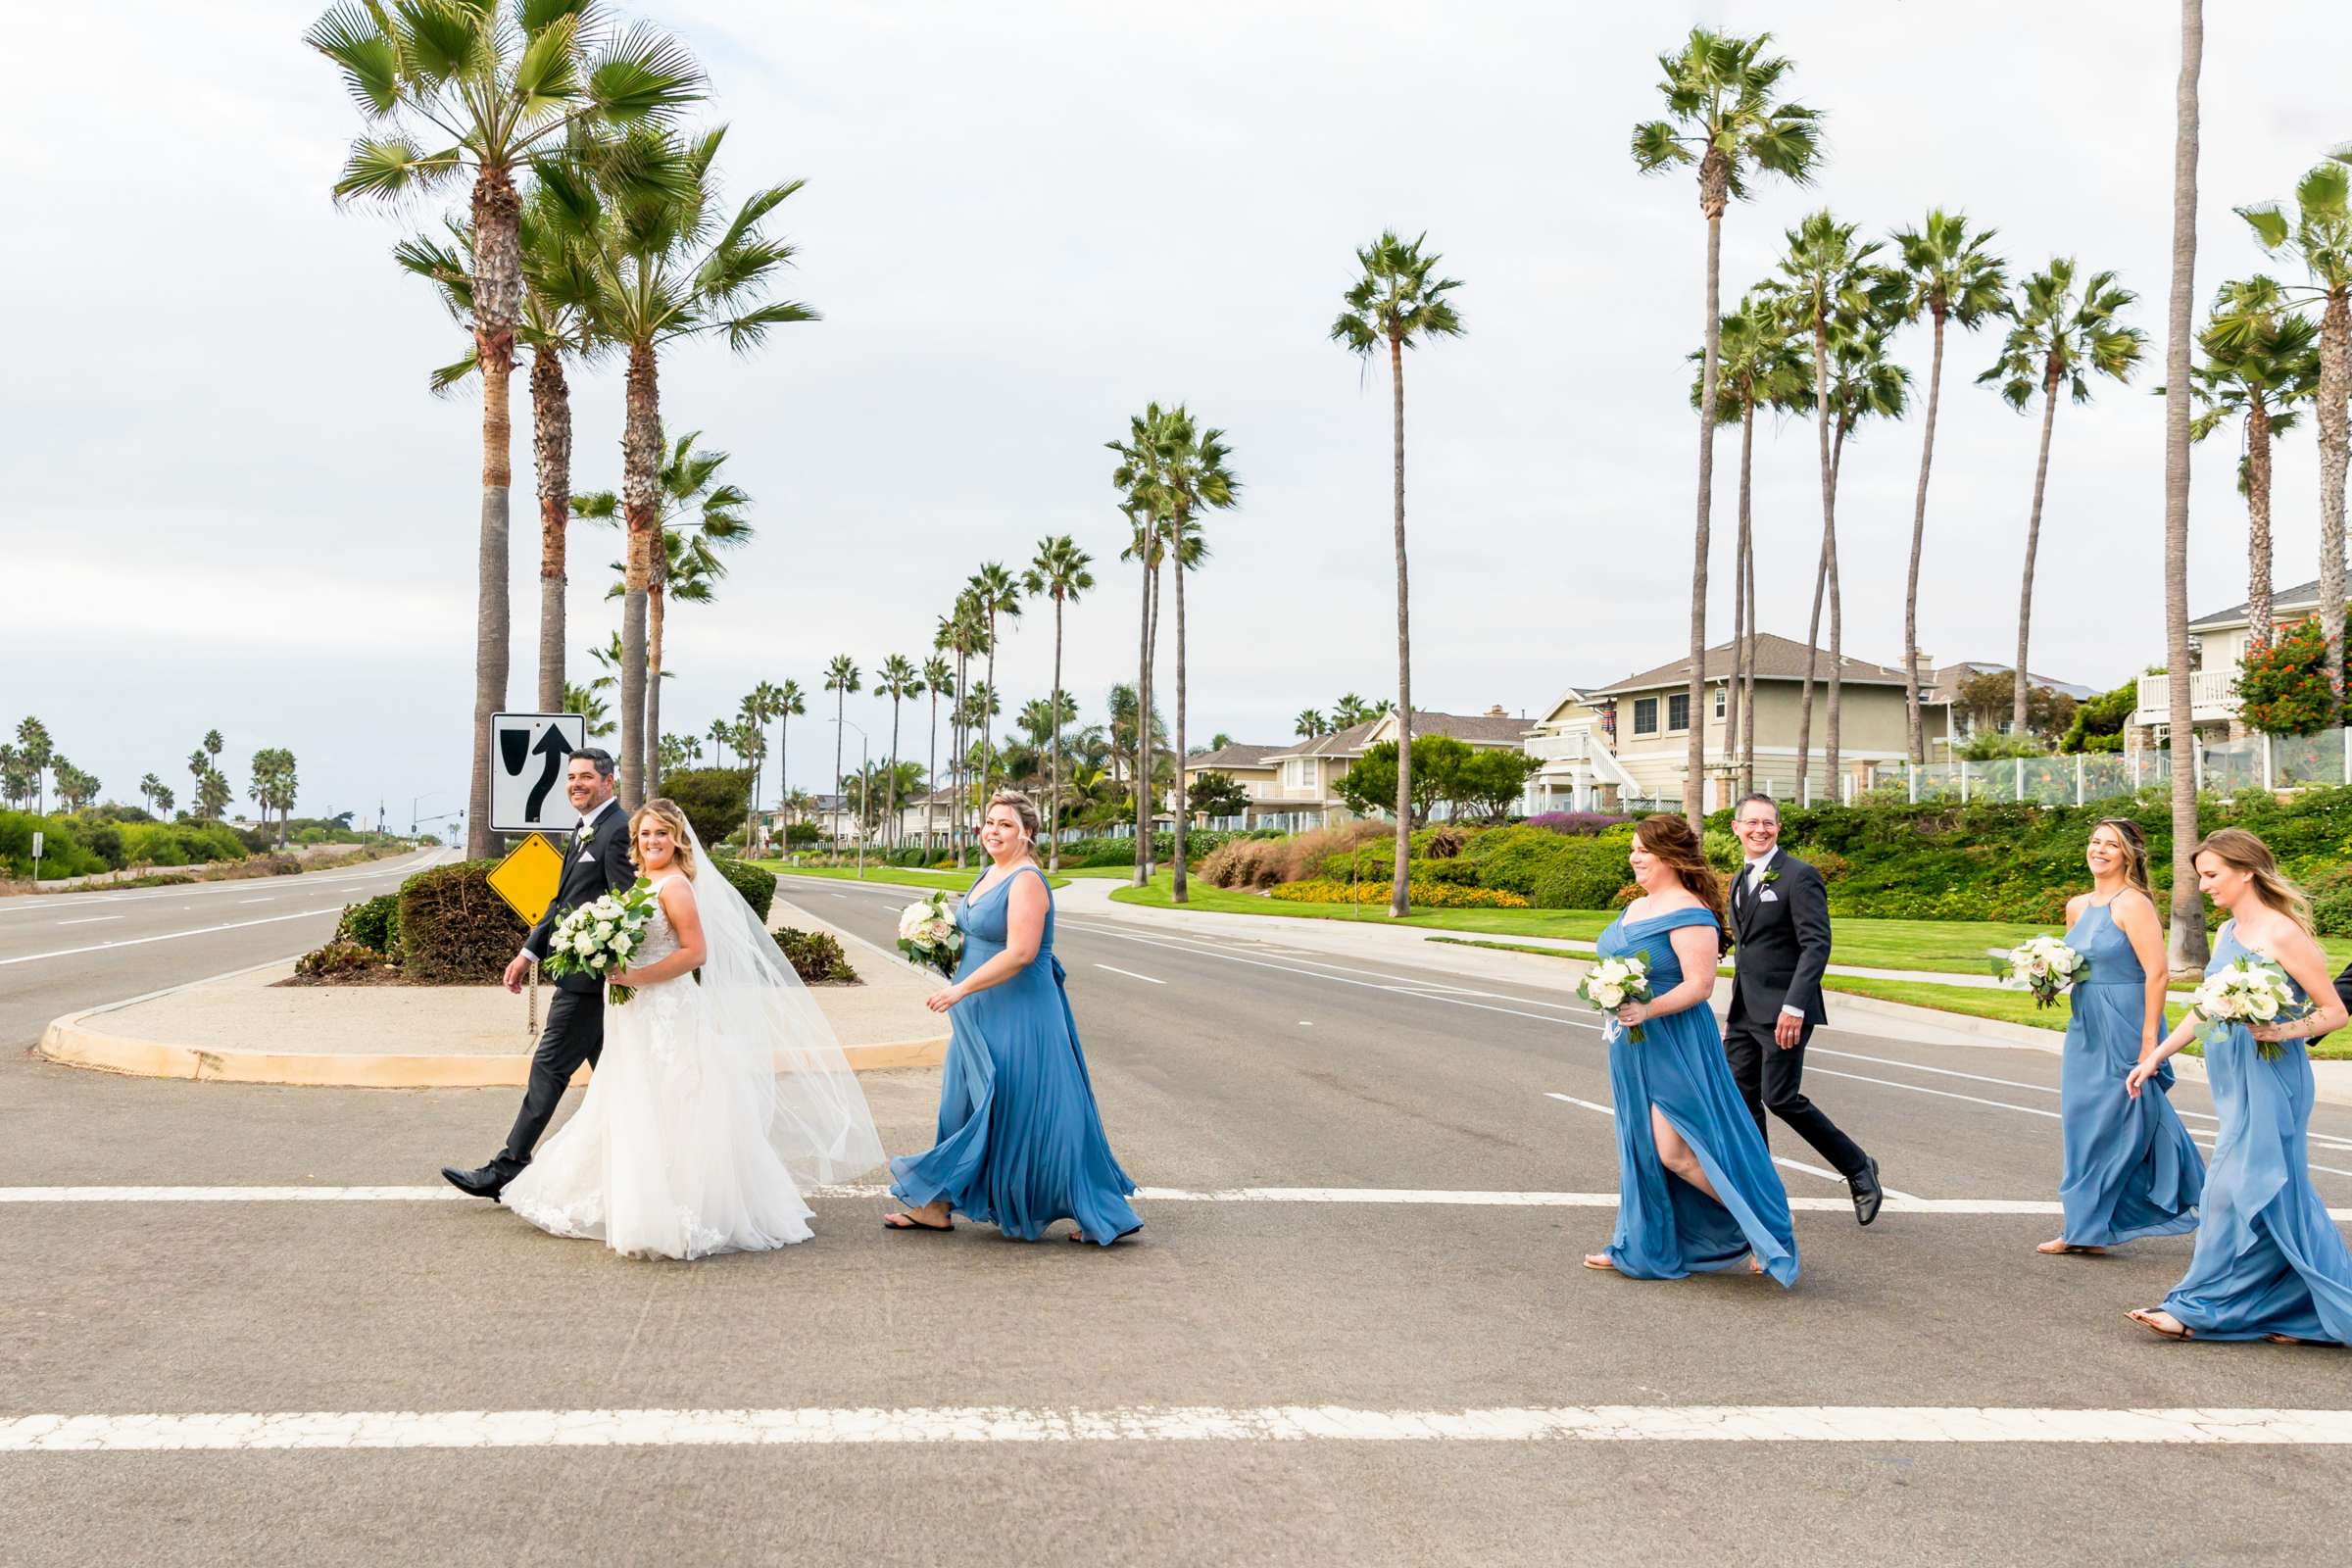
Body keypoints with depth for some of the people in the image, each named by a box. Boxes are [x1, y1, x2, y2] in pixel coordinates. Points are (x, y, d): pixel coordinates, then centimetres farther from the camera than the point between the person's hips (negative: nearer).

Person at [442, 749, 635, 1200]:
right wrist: (529, 952, 18)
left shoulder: (618, 830, -14)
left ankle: (508, 1168, -2)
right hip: (580, 968, 10)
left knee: (550, 1066, -6)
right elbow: (564, 901, 22)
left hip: (589, 974, -10)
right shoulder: (585, 829, 16)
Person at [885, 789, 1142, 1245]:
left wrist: (961, 989, -24)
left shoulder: (1027, 882, -18)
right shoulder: (989, 874, 12)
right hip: (982, 1016, 10)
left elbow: (1020, 952, -26)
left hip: (1017, 1015, -10)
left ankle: (1100, 1213, 6)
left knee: (1031, 1109, -4)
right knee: (966, 1105, 15)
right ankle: (938, 1206, 25)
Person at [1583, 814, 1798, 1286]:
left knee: (1676, 1152, -10)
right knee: (1643, 1149, 13)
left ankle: (1763, 1228, 4)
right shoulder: (1635, 908, 12)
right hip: (1633, 1048, 9)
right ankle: (1642, 1248, 22)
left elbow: (1699, 985, -22)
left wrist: (1648, 1010, -31)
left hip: (1673, 1046, -9)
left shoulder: (1689, 914, -16)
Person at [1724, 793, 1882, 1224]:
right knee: (1742, 1100, 6)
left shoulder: (1798, 876, -9)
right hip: (1743, 1012, 8)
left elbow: (1816, 945, -16)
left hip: (1782, 1013, -8)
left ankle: (1858, 1169, 8)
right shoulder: (1740, 881, 16)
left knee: (1781, 1098, -10)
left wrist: (1794, 1006, -24)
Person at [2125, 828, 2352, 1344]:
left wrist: (2280, 1032, -24)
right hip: (2236, 1082, 8)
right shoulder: (2228, 931, 11)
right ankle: (2307, 1312, 20)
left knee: (2239, 1189, -4)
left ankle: (2200, 1308, 2)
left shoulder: (2281, 934, -14)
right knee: (2276, 1194, 12)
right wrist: (2155, 1056, 19)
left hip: (2269, 1082, -8)